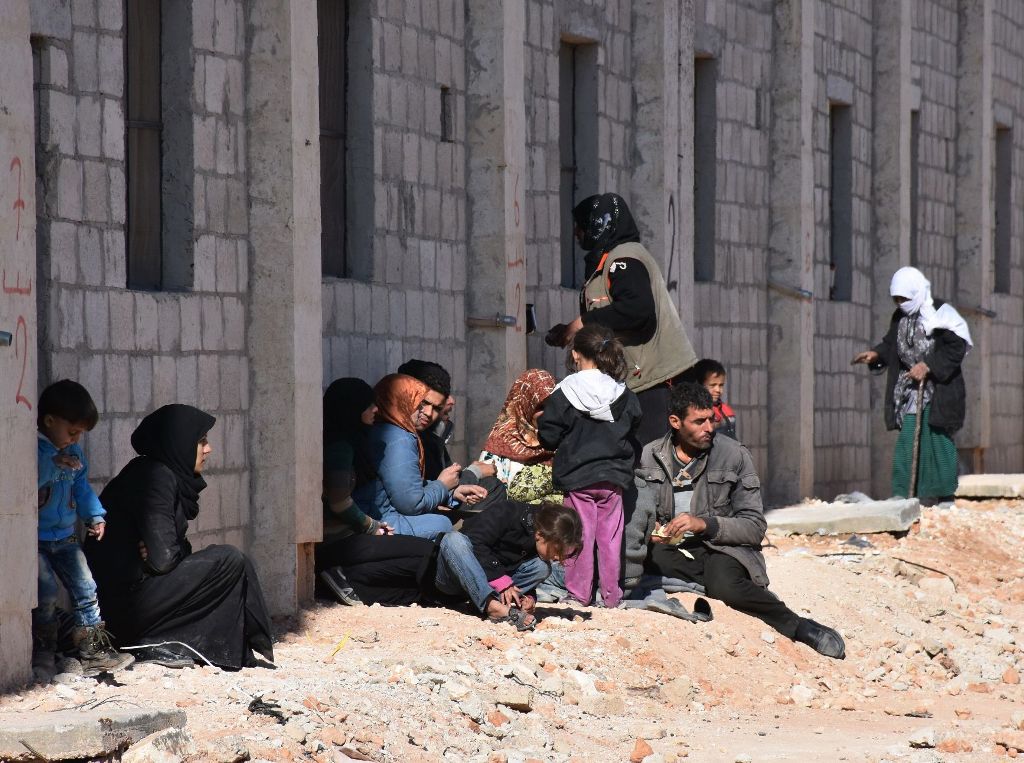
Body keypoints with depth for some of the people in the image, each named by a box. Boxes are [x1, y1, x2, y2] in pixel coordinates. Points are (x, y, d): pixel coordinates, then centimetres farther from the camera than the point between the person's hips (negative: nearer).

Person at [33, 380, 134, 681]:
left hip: (65, 537, 7)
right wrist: (53, 464, -35)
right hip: (34, 539, -7)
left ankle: (93, 651, 11)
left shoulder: (73, 452, 8)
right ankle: (43, 656, -2)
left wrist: (95, 516, 4)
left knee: (86, 589, 4)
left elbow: (82, 487, 17)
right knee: (45, 594, -17)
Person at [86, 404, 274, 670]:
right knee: (231, 561, -11)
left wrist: (177, 551, -5)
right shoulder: (156, 477, -15)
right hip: (127, 600, -10)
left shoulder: (165, 474, 15)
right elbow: (162, 558, -21)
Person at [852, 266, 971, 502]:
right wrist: (876, 354, 1)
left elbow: (957, 348, -17)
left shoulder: (941, 314, -11)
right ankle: (904, 497, 2)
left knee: (939, 442, -4)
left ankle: (945, 498, 5)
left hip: (938, 392, -6)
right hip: (910, 392, 6)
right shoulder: (900, 317, 11)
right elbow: (891, 344, 22)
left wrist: (928, 366, -24)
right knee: (907, 443, 1)